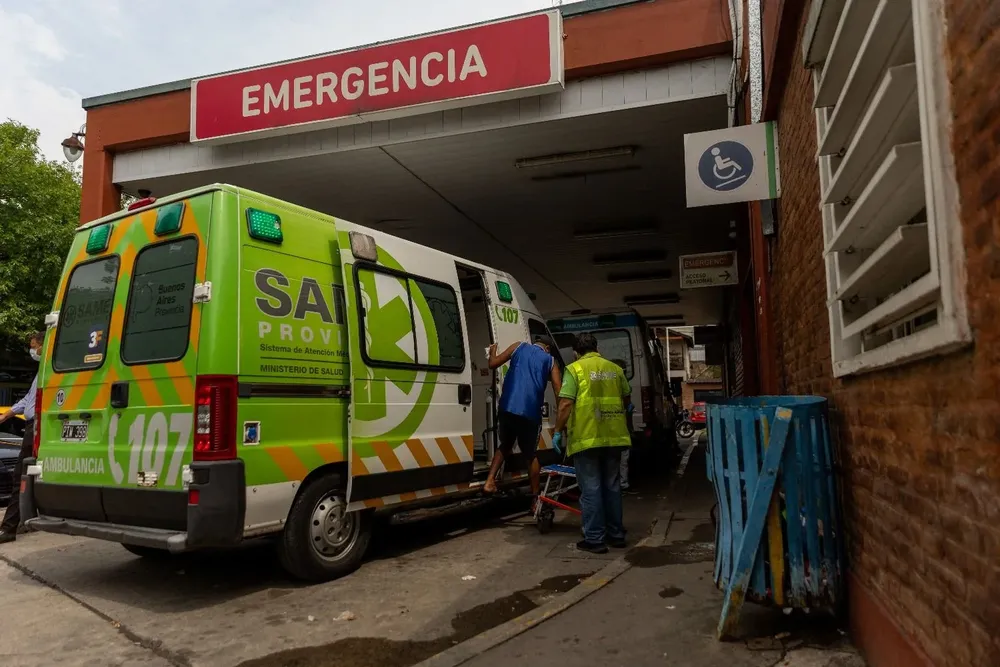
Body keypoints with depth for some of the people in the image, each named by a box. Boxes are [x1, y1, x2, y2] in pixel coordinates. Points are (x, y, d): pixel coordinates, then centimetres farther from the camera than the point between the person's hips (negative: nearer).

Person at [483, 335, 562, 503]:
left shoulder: (519, 346, 16)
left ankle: (490, 482, 9)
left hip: (507, 408, 1)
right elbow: (559, 392, 6)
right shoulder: (550, 361, 15)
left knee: (504, 446, 24)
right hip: (531, 413, -1)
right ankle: (535, 496, 19)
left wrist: (492, 351, 33)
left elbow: (493, 364, 12)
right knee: (531, 454, 16)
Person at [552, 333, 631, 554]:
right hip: (613, 437, 5)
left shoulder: (575, 369, -5)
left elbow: (566, 404, -13)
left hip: (586, 438, -5)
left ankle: (594, 539, 6)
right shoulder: (615, 369, 11)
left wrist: (558, 432, -5)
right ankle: (616, 534, 24)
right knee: (612, 486, 16)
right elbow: (626, 400, 22)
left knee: (591, 489, 2)